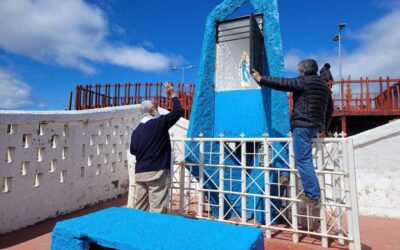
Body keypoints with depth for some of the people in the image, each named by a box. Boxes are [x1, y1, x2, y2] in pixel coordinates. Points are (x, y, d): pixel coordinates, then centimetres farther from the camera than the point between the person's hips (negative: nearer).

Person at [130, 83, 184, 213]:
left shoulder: (136, 131, 9)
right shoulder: (159, 123, -9)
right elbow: (178, 111, -4)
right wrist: (172, 95, 10)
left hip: (140, 173, 7)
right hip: (157, 173, -6)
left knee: (140, 209, 13)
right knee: (156, 210, -2)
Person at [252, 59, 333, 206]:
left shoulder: (303, 82, -7)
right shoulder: (324, 86, 20)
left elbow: (281, 83, -8)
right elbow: (330, 109, 25)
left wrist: (261, 79, 2)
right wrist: (324, 128, 32)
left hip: (302, 125, -9)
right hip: (315, 126, 10)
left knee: (303, 160, -5)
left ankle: (312, 195, 0)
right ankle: (285, 175, 21)